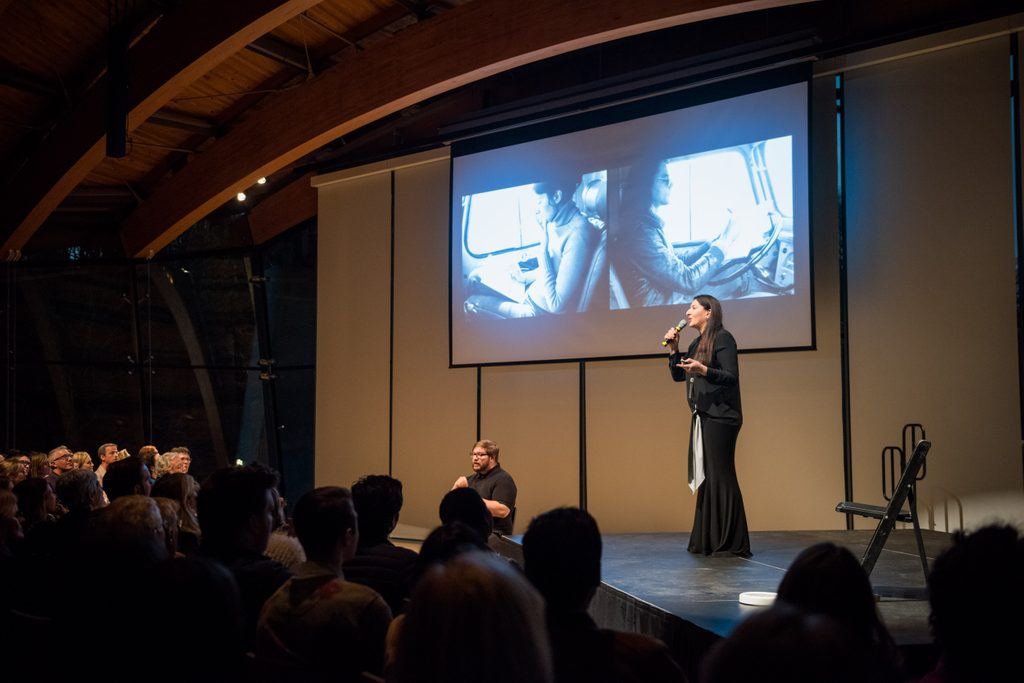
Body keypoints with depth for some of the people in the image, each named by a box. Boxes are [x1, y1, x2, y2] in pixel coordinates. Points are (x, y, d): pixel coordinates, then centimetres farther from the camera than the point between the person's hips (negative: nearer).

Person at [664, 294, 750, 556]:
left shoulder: (723, 338, -7)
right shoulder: (697, 343, 17)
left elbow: (731, 377, -15)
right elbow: (678, 375, 17)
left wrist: (702, 370, -28)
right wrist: (673, 349, 6)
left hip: (720, 417, -8)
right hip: (701, 417, 8)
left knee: (721, 477, -6)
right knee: (706, 478, 9)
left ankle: (732, 543, -1)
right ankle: (708, 541, 14)